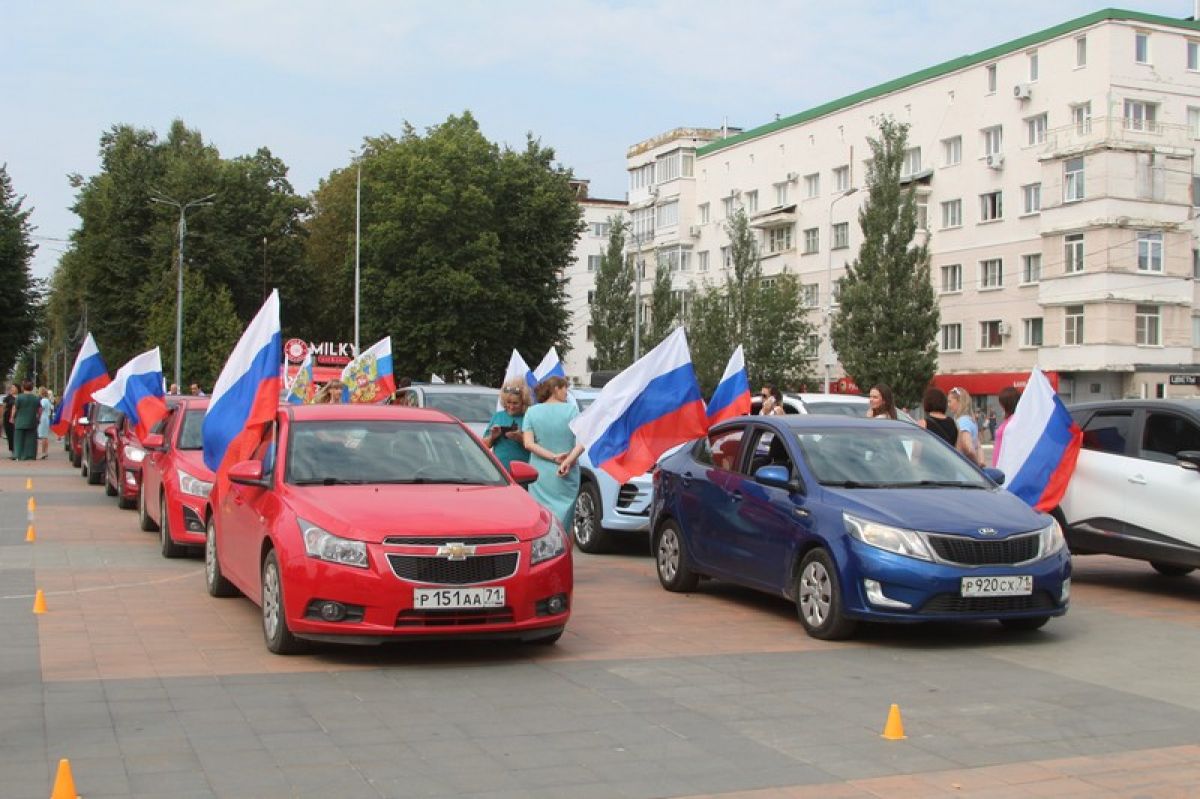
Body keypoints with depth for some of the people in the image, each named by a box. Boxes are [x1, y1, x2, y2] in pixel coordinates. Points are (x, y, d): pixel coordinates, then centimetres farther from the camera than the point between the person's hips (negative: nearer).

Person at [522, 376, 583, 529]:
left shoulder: (532, 412, 4)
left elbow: (528, 443, -6)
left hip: (540, 477, 1)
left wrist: (554, 457, -8)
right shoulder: (571, 409, -2)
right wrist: (568, 461, -15)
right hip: (566, 477, -1)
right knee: (563, 520, 5)